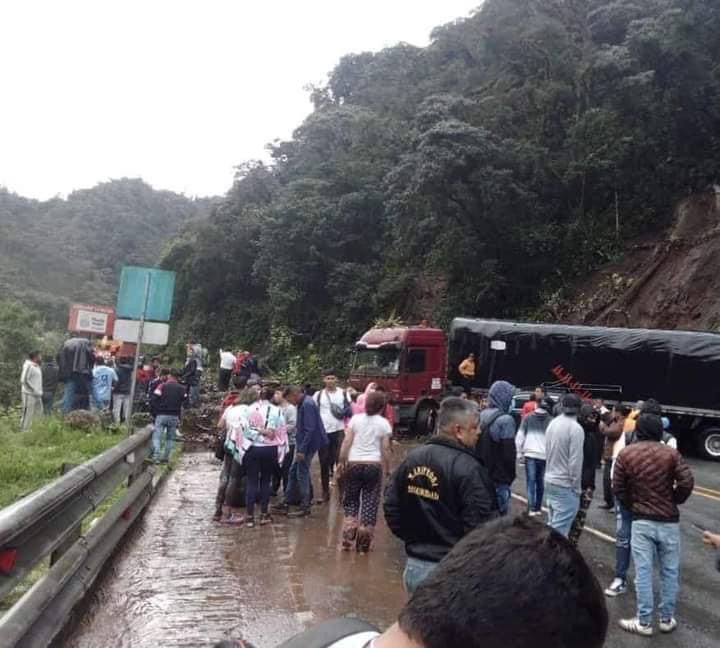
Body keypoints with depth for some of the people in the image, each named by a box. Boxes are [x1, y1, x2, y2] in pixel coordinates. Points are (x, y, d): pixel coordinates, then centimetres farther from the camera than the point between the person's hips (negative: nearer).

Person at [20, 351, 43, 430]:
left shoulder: (37, 367, 14)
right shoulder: (28, 366, -12)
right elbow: (24, 380, -19)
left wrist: (40, 392, 10)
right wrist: (33, 389, -17)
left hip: (37, 395, 9)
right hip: (29, 394, -9)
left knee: (39, 413, 10)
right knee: (28, 414, -5)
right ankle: (24, 431, 2)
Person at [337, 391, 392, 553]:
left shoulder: (355, 419, 1)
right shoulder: (384, 423, -1)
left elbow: (346, 443, -1)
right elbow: (385, 449, -2)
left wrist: (341, 462, 7)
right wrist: (387, 469, 8)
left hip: (354, 464, 1)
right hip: (374, 466, -1)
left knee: (350, 500, 16)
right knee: (370, 503, 8)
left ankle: (348, 538, 11)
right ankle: (363, 544, 12)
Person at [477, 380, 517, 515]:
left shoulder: (481, 417, 5)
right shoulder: (505, 420, -15)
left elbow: (476, 448, 9)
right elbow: (509, 453, -14)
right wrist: (511, 476, 0)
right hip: (499, 479, -7)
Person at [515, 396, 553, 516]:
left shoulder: (527, 418, 1)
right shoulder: (551, 421, 1)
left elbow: (520, 436, 0)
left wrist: (519, 452, 7)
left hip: (530, 454, -1)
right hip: (545, 455, 1)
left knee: (531, 482, 0)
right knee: (541, 482, 12)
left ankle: (531, 508, -8)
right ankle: (538, 508, 15)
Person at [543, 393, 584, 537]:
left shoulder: (552, 423, 5)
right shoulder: (575, 428, -18)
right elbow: (575, 461, -18)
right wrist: (576, 487, -8)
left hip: (550, 480, 8)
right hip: (565, 485, -8)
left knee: (553, 524, 20)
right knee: (560, 528, -3)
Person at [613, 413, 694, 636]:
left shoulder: (625, 454, -2)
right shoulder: (671, 453, -4)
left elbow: (617, 488, -2)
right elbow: (687, 483, -11)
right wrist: (673, 502, 6)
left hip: (641, 521, 0)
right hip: (669, 521, 1)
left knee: (643, 572, 3)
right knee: (670, 571, 13)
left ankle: (644, 622, 9)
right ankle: (667, 619, 22)